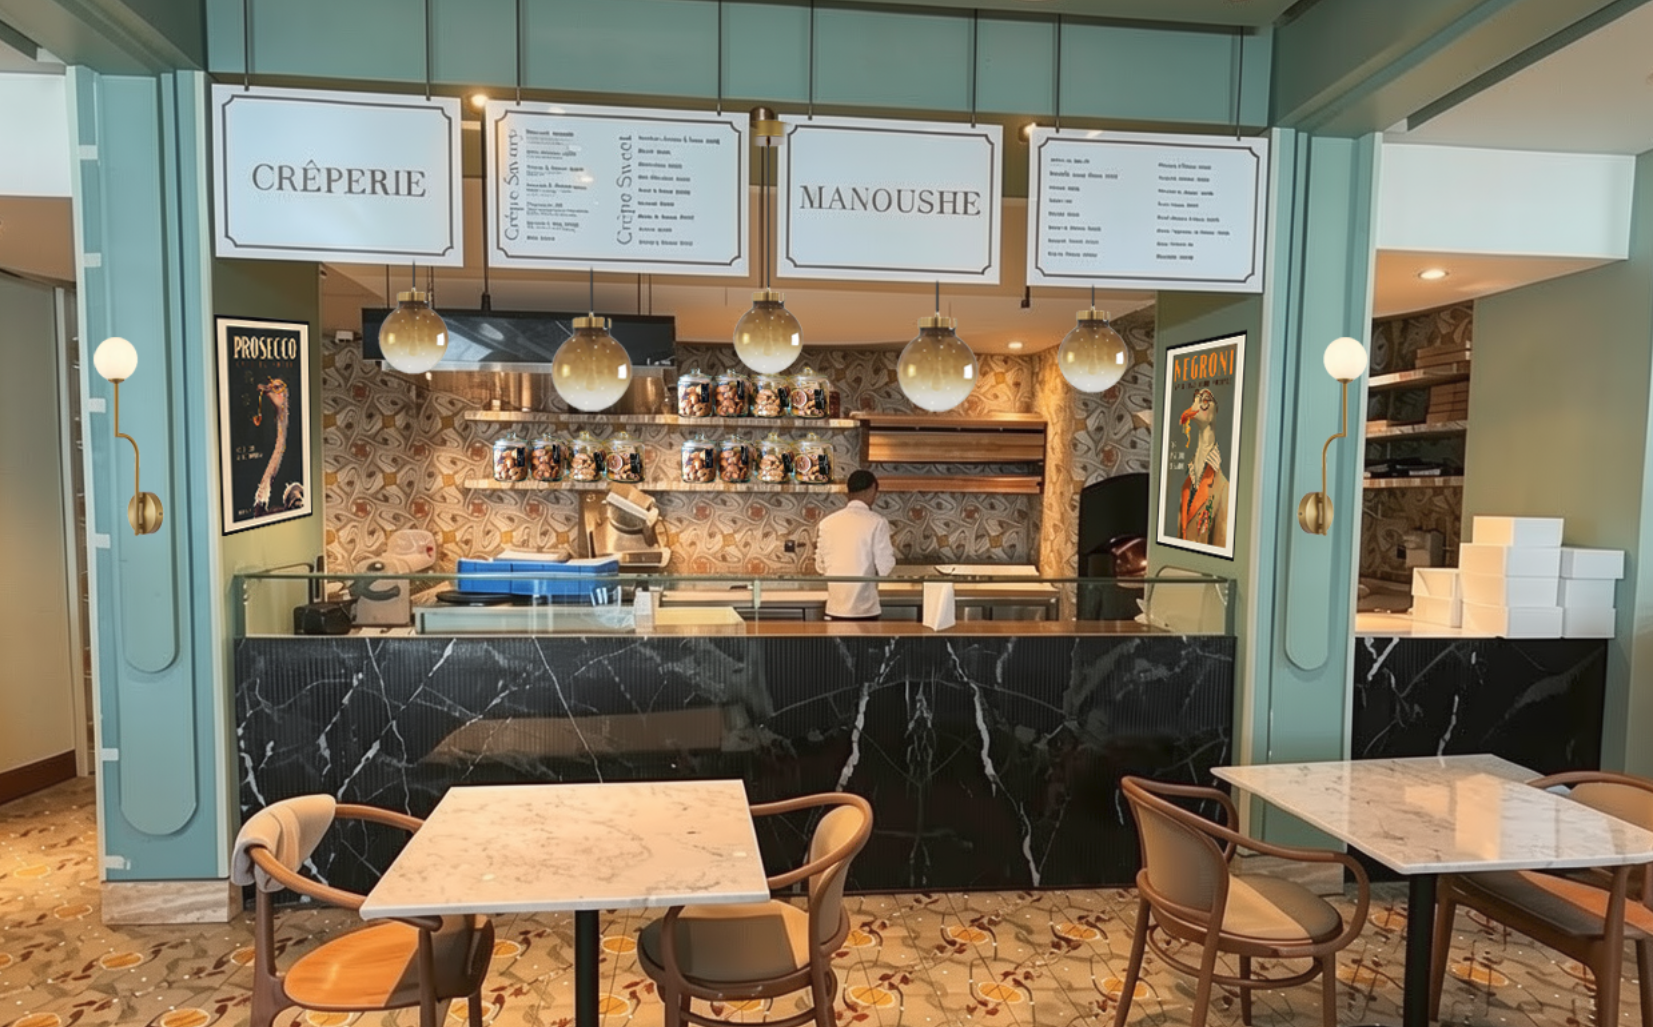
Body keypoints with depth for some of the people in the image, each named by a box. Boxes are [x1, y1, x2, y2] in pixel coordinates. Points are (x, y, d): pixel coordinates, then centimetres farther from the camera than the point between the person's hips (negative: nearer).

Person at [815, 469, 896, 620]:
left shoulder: (827, 522, 1)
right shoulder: (877, 523, -9)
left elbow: (821, 566, 7)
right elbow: (884, 567, -8)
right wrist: (892, 553, 11)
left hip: (835, 607, 3)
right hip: (864, 607, -3)